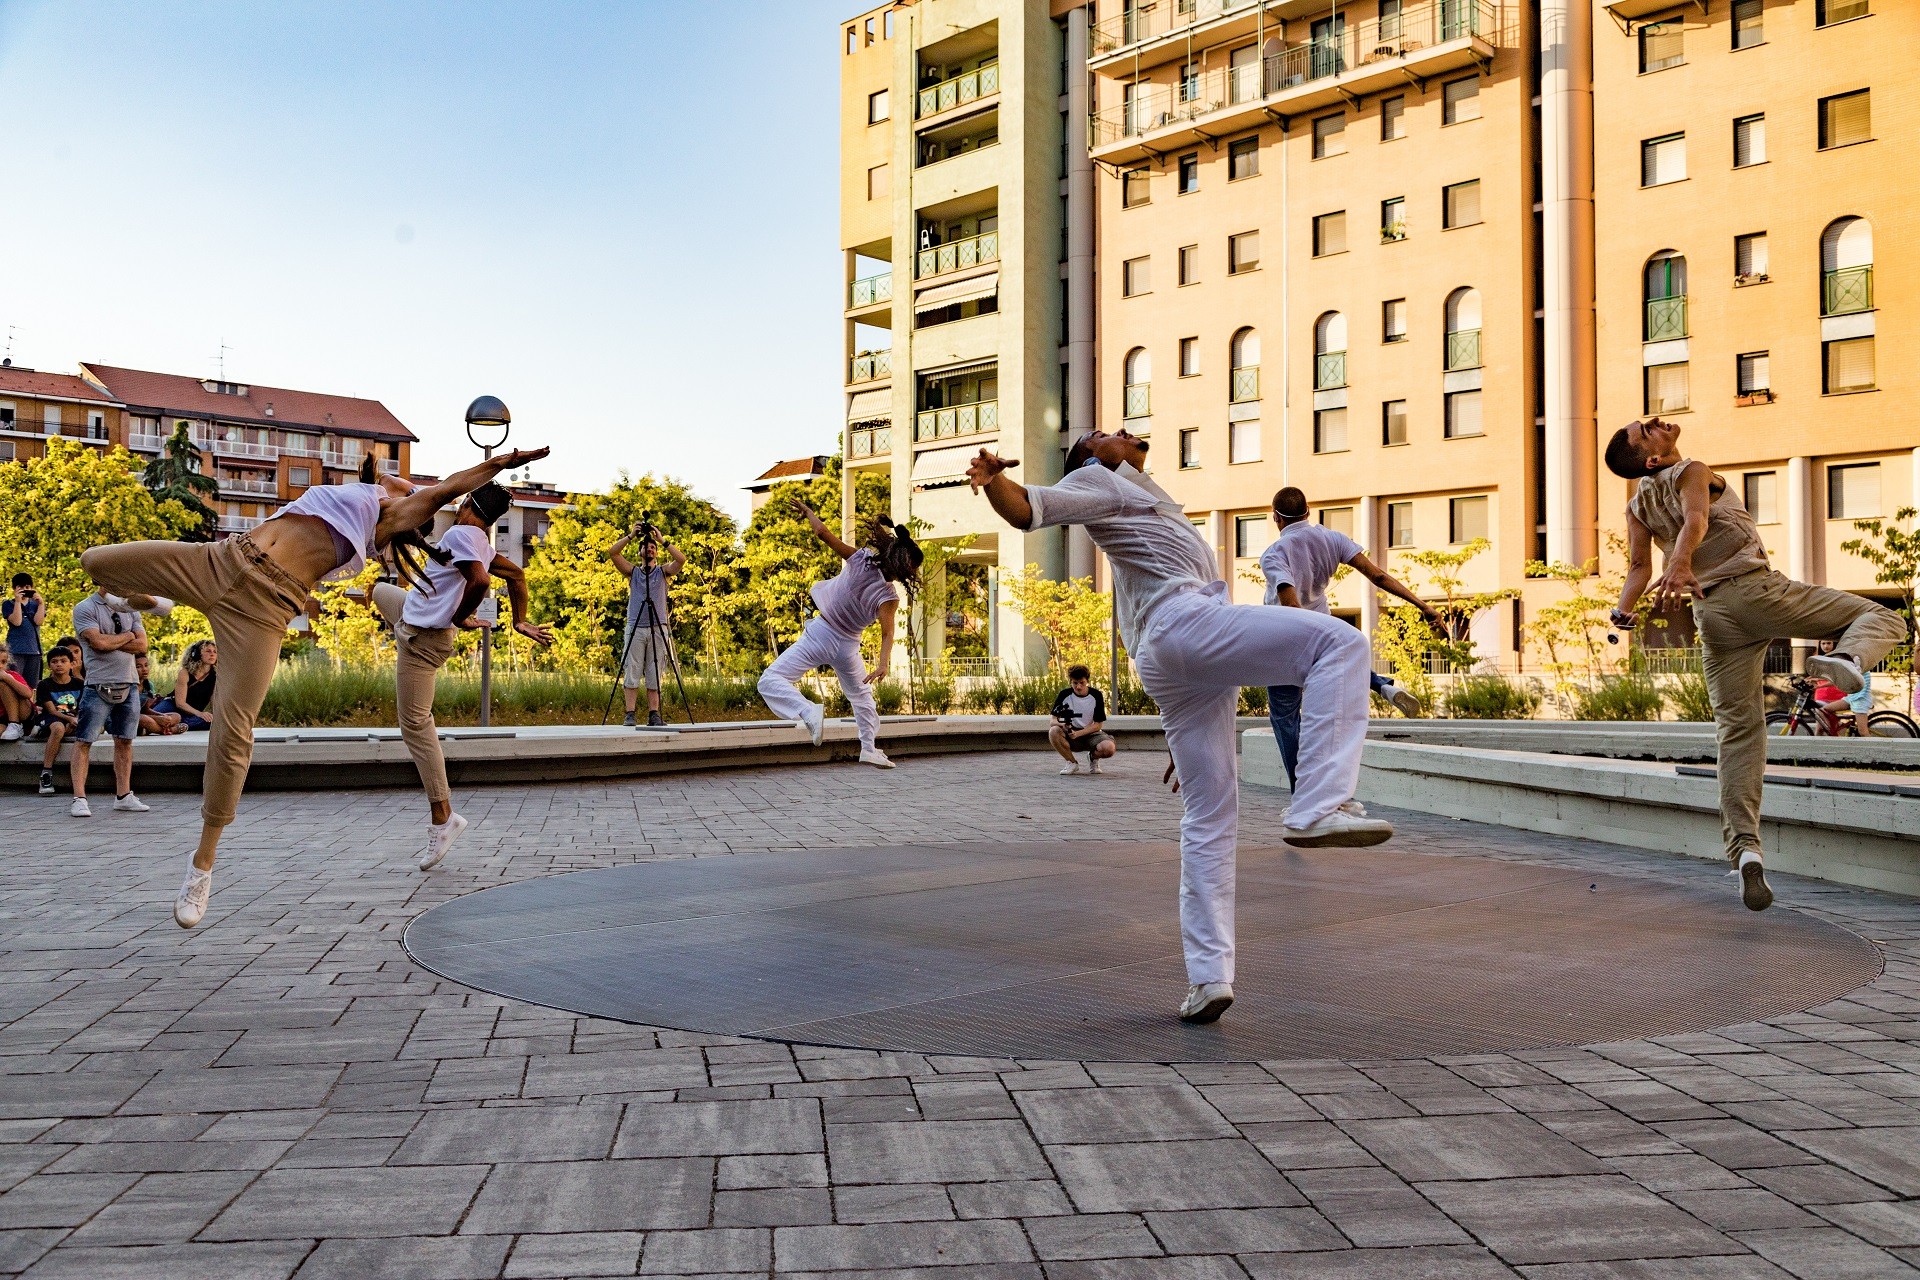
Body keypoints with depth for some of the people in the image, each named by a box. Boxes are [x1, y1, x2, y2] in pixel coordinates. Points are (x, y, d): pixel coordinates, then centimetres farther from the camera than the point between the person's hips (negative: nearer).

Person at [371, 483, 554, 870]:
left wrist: (460, 618, -19)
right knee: (381, 589, 37)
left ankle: (442, 818, -3)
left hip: (425, 635, -9)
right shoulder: (483, 544, 6)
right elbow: (516, 574, 17)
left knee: (415, 725, -4)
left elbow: (480, 580, -35)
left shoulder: (461, 534, -20)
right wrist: (520, 622, 14)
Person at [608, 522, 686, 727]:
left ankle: (654, 715, 2)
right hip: (635, 628, 0)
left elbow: (681, 559, -8)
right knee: (632, 674, -4)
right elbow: (611, 552, 0)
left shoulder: (663, 572, 11)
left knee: (654, 675, 1)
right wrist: (631, 535, -6)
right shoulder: (632, 571, 12)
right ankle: (630, 715, -4)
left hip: (658, 629, 0)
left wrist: (662, 540, -7)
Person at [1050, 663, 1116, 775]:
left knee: (1109, 748, -32)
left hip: (1091, 733, -1)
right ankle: (1072, 762, -7)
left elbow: (1098, 725, -9)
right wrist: (1063, 725, -32)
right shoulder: (1065, 695, -7)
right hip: (1071, 733, 1)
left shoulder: (1096, 695, -9)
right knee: (1053, 731, -32)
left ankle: (1093, 757, 7)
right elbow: (1054, 720, -8)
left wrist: (1078, 733, -22)